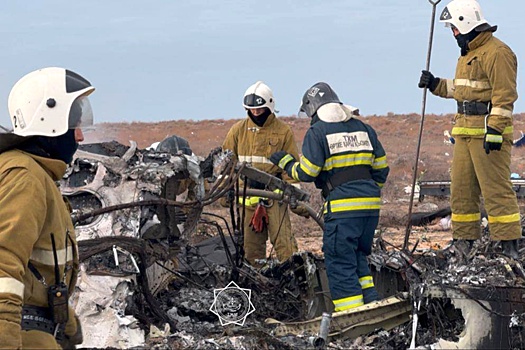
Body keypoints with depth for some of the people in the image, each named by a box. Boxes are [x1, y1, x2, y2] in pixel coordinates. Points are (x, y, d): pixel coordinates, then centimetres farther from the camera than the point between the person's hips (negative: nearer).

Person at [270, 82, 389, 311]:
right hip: (371, 206, 7)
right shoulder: (363, 128, 16)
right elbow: (381, 167, 15)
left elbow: (306, 173, -7)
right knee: (358, 258, 19)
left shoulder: (317, 131, -3)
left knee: (340, 263, -1)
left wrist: (285, 163, 11)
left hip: (342, 207, -6)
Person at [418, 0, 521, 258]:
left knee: (496, 188, -9)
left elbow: (504, 95, -19)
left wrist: (494, 130, -24)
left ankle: (509, 245, -7)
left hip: (488, 133, -10)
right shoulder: (468, 53, 19)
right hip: (465, 131, 10)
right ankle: (464, 241, 18)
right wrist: (435, 84, 18)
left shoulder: (496, 52, -13)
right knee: (461, 188, 11)